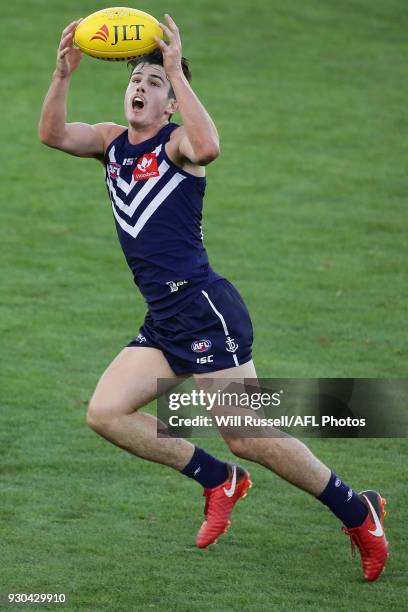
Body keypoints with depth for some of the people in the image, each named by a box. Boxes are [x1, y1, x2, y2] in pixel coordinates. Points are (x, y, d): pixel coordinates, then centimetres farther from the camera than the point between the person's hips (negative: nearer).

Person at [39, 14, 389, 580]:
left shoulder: (177, 143, -6)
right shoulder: (112, 142, 15)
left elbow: (207, 147, -32)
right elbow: (52, 134, -1)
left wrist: (176, 71, -27)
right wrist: (64, 74, -16)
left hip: (204, 309, -8)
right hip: (163, 321, 8)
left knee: (248, 438, -9)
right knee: (105, 413, -2)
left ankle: (358, 513, 6)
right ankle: (218, 480, 12)